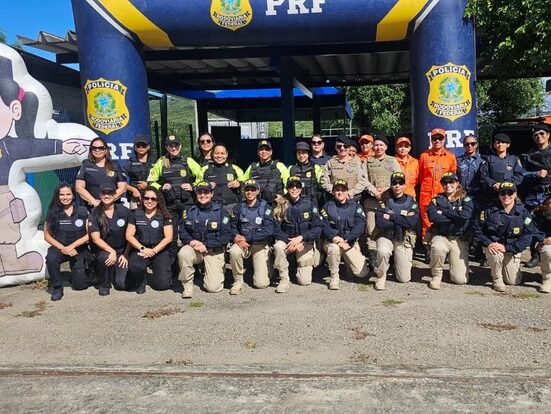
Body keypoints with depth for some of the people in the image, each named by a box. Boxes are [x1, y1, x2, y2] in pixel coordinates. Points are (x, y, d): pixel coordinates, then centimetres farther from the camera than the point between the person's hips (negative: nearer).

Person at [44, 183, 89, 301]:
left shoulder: (83, 212, -4)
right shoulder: (53, 213, -2)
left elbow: (89, 234, -6)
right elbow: (47, 236, -1)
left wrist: (72, 246, -16)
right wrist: (63, 248, -16)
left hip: (79, 250, 0)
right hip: (59, 247, 1)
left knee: (80, 285, -8)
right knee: (50, 258, -35)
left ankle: (79, 273, 29)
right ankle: (57, 287, -12)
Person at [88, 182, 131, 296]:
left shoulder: (124, 211, 0)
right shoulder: (94, 214, -4)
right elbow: (95, 238, -12)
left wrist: (125, 254, -5)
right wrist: (111, 251, -24)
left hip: (122, 251, 1)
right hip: (103, 250, -1)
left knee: (122, 284, -16)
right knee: (105, 257, -38)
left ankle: (114, 272, 23)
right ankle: (104, 284, -7)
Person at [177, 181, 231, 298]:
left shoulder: (220, 211, -6)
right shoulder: (189, 210, 3)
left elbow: (226, 236, -10)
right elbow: (182, 232, 2)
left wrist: (205, 244, -19)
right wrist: (191, 241, -20)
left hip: (214, 251, -1)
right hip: (194, 248, 2)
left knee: (213, 287, -12)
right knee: (183, 253, -35)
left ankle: (219, 269, 23)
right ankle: (187, 286, -14)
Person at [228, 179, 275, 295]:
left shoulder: (265, 207, -5)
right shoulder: (238, 207, 2)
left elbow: (269, 230, -15)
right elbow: (232, 226, 1)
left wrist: (247, 238, -20)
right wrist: (236, 237, -22)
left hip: (261, 244, -1)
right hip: (243, 243, 2)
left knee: (261, 284, -10)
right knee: (234, 251, -36)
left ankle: (265, 267, 26)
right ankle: (238, 281, -12)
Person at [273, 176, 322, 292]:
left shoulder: (310, 204, -5)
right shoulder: (281, 205, -4)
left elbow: (318, 228, -9)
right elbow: (277, 229, -7)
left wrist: (300, 238, -23)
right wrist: (291, 242, -21)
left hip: (306, 242, 0)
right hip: (287, 240, 0)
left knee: (305, 281, -9)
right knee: (278, 247, -36)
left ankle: (303, 267, 27)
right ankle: (284, 279, -18)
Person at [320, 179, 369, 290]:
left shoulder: (355, 206, 1)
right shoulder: (327, 207, 1)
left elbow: (360, 227, -10)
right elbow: (323, 226, -10)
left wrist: (345, 240, -22)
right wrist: (335, 238, -27)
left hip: (350, 243, 2)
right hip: (332, 241, -2)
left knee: (362, 273, -7)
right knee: (334, 248, -39)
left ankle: (347, 260, 26)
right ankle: (334, 277, -14)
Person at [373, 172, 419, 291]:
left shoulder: (411, 201, 1)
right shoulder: (384, 201, -3)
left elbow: (413, 222, -16)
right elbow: (380, 223, -17)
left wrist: (392, 217, -17)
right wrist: (403, 220, -16)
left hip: (404, 240, 2)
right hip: (386, 237, -1)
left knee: (404, 279, -1)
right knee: (383, 251, -39)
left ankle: (398, 261, 34)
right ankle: (381, 277, -9)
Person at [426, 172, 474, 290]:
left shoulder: (466, 199, 7)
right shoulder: (437, 199, 8)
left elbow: (466, 215, -15)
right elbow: (432, 216, -13)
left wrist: (444, 212, -10)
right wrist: (456, 217, -10)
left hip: (460, 239, 1)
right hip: (441, 236, 0)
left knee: (461, 279, -9)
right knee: (438, 248, -40)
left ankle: (454, 264, 28)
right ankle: (436, 276, -11)